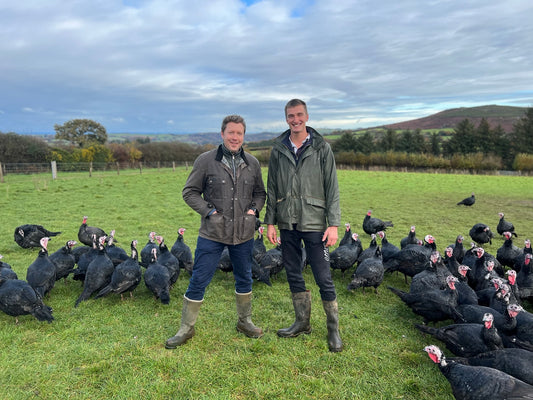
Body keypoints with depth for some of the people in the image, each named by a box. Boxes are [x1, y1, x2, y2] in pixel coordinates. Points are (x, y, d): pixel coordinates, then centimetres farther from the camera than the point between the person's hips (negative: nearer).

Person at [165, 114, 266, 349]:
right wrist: (209, 211, -12)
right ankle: (186, 328, 21)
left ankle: (244, 321, 37)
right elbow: (190, 192, -1)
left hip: (244, 233, 3)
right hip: (212, 233, -3)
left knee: (244, 279, 16)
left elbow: (260, 193, 16)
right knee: (198, 281, 3)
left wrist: (254, 209, -2)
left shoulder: (252, 163, 5)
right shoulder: (206, 160, -5)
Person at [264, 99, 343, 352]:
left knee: (324, 279, -1)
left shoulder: (321, 148, -2)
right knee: (293, 276, 12)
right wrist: (270, 222, 5)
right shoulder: (278, 149, 6)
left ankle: (333, 329, 17)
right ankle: (302, 323, 29)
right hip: (287, 224, 4)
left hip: (314, 223, -3)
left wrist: (334, 224, -9)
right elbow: (271, 189, 9)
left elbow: (332, 188, -3)